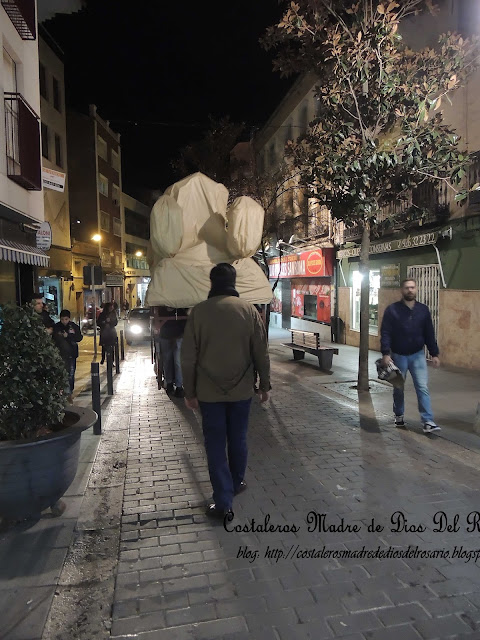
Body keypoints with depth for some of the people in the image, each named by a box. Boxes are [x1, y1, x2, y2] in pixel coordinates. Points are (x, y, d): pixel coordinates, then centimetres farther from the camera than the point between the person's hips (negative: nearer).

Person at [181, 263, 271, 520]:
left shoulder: (199, 311, -6)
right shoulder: (249, 310, -5)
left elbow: (188, 357, -5)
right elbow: (261, 353, -2)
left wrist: (189, 391, 4)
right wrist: (264, 385, 8)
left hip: (208, 392, -1)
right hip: (241, 390, 2)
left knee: (215, 444, 6)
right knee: (238, 439, 19)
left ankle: (223, 502, 7)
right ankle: (237, 482, 37)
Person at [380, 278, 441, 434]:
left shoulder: (423, 310, 2)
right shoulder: (392, 310, -8)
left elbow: (429, 333, 7)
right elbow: (385, 333, -11)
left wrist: (434, 354, 5)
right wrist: (385, 353, -20)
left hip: (418, 355, 2)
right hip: (398, 355, -1)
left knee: (423, 387, -6)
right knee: (398, 388, 13)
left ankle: (428, 422, -4)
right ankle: (399, 416, 31)